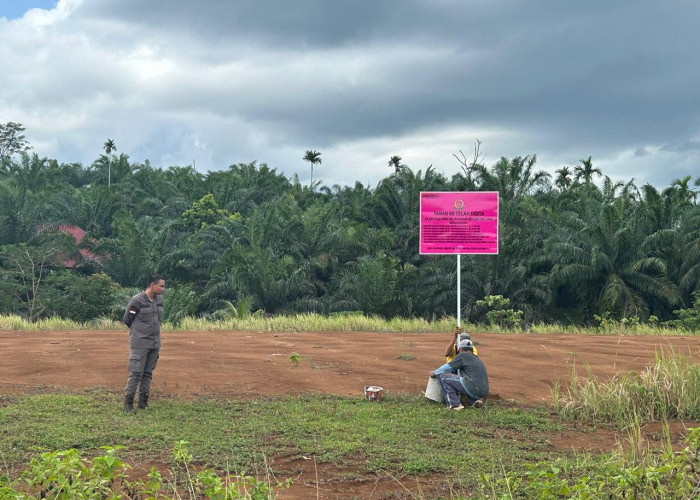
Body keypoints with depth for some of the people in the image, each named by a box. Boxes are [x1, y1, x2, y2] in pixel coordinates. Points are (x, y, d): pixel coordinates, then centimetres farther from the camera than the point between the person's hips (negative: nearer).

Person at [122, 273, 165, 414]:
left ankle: (143, 404, 15)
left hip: (154, 344, 6)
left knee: (148, 374, 9)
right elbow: (127, 319, -4)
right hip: (139, 344, -6)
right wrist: (139, 331, 7)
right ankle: (128, 404, -2)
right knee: (135, 374, -7)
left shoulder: (159, 300, 8)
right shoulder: (137, 300, -12)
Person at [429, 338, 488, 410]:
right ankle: (474, 400, 12)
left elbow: (448, 367, 3)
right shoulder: (478, 360, 27)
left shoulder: (463, 355, 3)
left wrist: (435, 372, 19)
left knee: (443, 376, 1)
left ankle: (455, 404, -4)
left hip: (472, 388, -8)